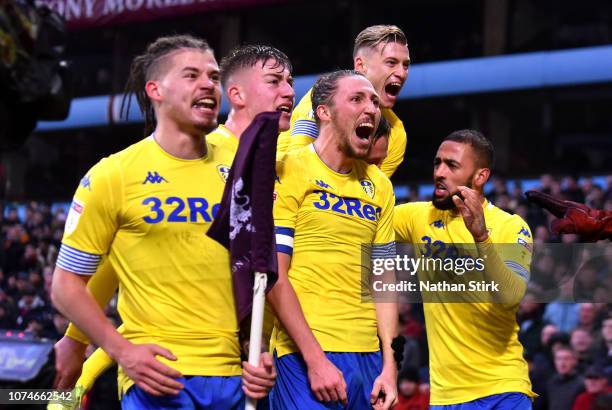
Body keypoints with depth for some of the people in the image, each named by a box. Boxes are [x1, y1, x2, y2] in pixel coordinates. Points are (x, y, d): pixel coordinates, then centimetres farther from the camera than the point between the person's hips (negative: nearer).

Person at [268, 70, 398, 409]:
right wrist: (315, 359, -15)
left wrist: (389, 363, 4)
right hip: (305, 355, -6)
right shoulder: (290, 172, -5)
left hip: (368, 355, 6)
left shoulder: (379, 185, 13)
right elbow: (273, 275, -10)